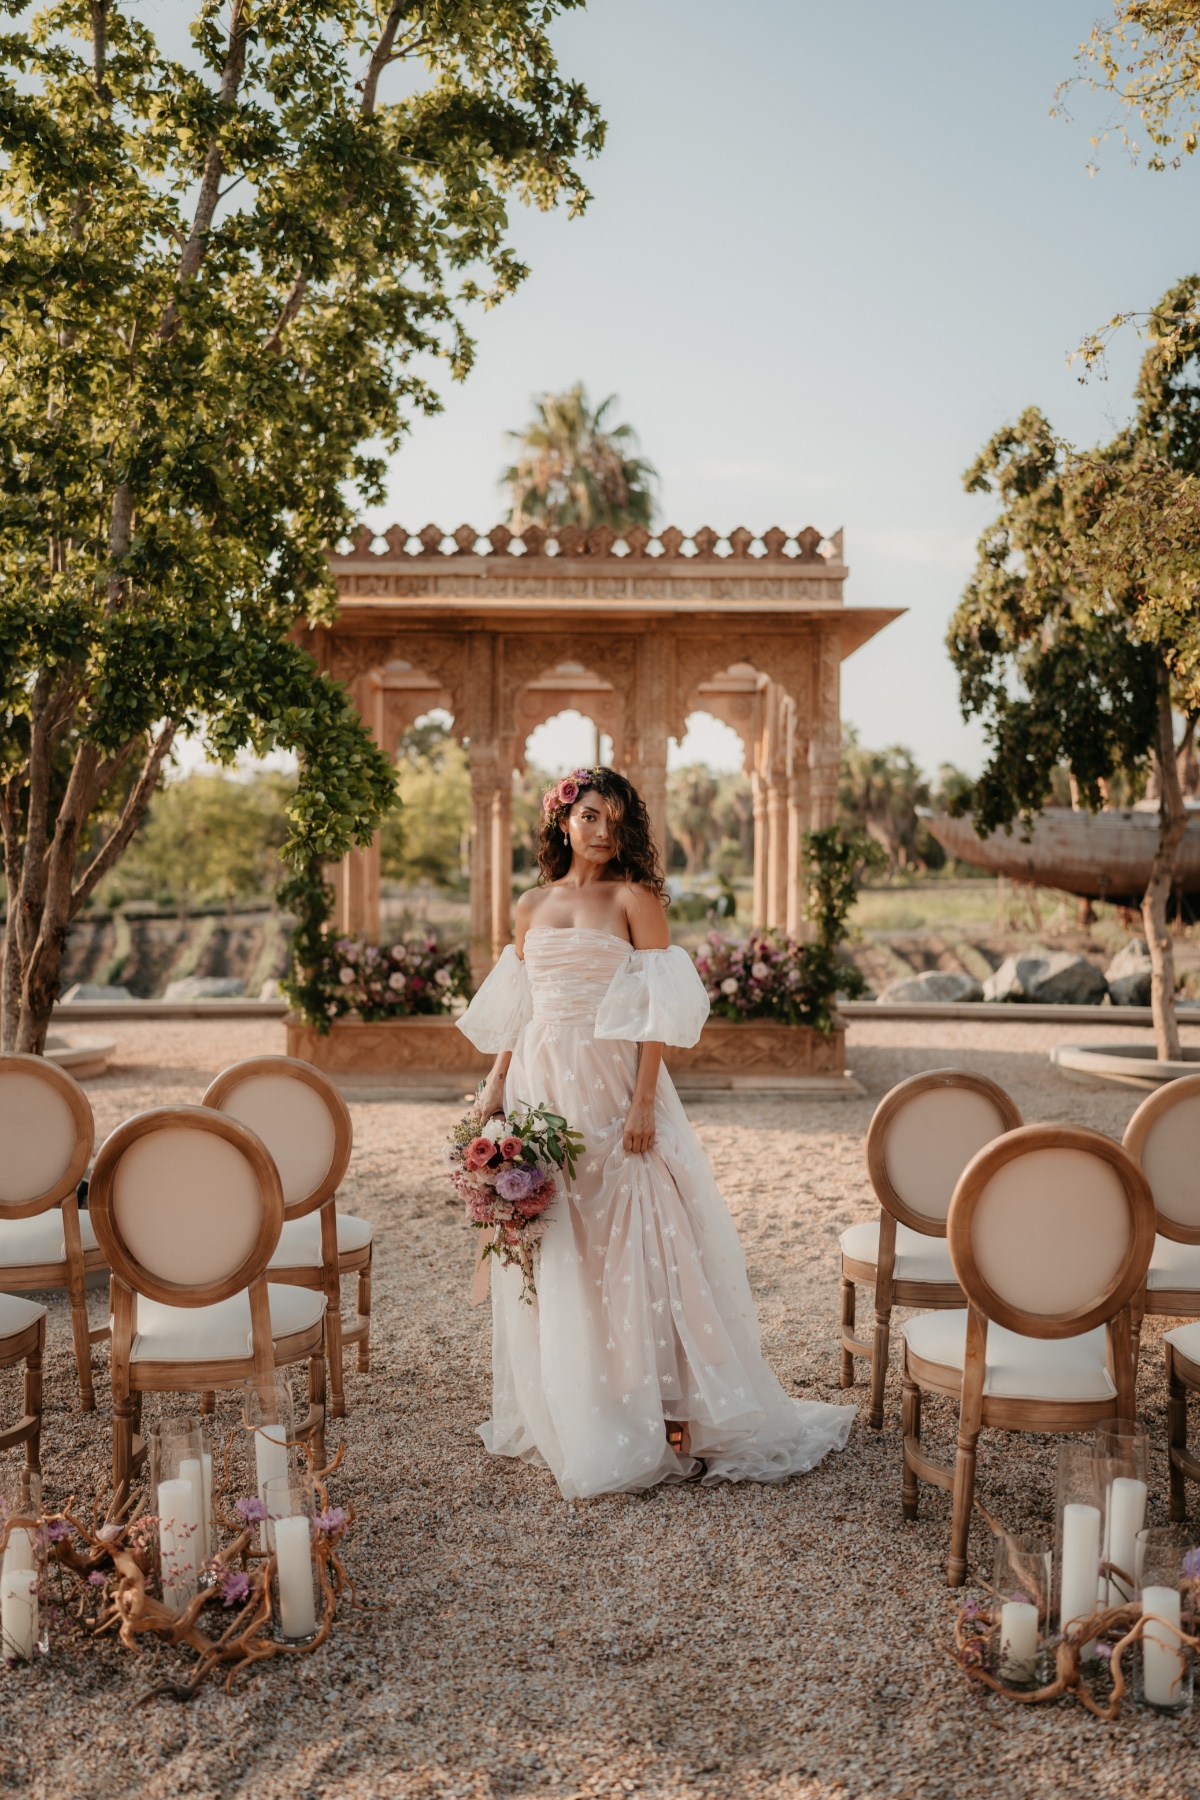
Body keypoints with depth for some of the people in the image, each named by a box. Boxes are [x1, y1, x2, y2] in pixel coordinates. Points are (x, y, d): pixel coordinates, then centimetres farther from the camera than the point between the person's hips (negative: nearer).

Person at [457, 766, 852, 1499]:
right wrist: (494, 1091, 10)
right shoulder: (532, 907, 13)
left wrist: (643, 1101, -16)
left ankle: (668, 1416, 3)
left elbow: (658, 1009, -8)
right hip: (542, 1088, 5)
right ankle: (561, 1414, 24)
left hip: (611, 1088, -5)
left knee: (632, 1246, -4)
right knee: (550, 1253, 10)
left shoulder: (634, 899, -2)